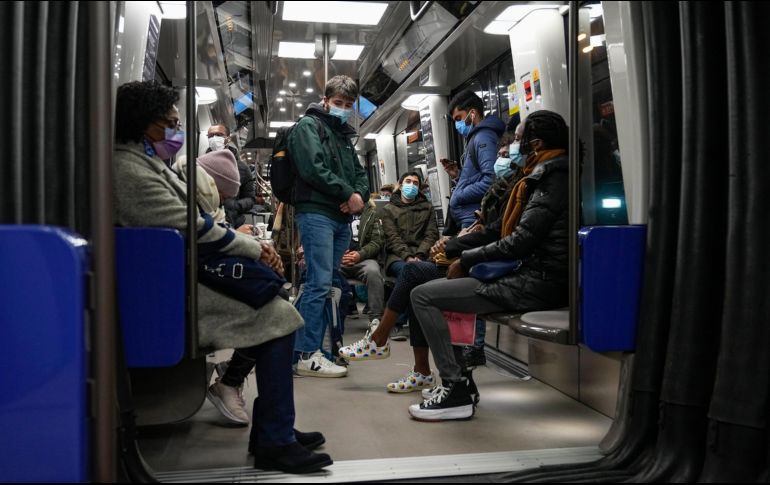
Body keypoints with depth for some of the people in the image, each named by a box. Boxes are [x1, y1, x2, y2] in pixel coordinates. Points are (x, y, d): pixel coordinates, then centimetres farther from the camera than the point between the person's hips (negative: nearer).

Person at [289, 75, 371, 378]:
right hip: (316, 214, -8)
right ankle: (308, 355, -8)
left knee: (322, 285, 7)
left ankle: (307, 346, 12)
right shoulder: (308, 125, 1)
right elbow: (313, 169, -14)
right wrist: (348, 194, -11)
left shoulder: (344, 134, 25)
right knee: (320, 284, -12)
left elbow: (360, 173, 21)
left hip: (342, 218, 8)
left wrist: (360, 197, -1)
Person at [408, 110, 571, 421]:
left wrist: (466, 260, -10)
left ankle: (456, 392, -10)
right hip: (529, 276, 10)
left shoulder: (553, 179, -13)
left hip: (534, 284, -10)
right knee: (438, 292, 17)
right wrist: (452, 248, 12)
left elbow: (521, 241, -21)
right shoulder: (546, 177, 19)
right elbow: (501, 228, 18)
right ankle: (457, 382, 15)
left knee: (423, 296, -10)